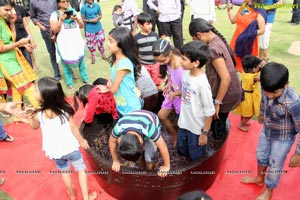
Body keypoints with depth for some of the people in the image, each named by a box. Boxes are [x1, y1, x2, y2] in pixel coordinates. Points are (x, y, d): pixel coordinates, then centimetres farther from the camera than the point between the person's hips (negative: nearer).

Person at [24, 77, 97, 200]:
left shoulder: (38, 115, -21)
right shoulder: (65, 110, -20)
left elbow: (34, 126, 3)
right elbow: (73, 128, -8)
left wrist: (29, 114, -2)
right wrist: (81, 140, 6)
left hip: (54, 151, 2)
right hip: (70, 147, -1)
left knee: (64, 171, 27)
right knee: (81, 169, 20)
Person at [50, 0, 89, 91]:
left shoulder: (73, 11, 11)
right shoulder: (55, 14, 0)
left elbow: (81, 26, 9)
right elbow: (55, 30, -8)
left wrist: (76, 18, -9)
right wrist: (61, 20, -19)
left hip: (77, 42, 3)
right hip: (64, 44, -3)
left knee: (81, 62, 12)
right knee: (66, 64, 3)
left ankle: (86, 79, 27)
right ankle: (70, 84, 14)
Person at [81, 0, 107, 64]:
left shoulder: (97, 5, 1)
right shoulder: (84, 7, -7)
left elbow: (100, 15, 9)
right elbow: (83, 19, -4)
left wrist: (97, 18, -13)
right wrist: (91, 20, -18)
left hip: (98, 27, 2)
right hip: (89, 29, -2)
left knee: (101, 41, 9)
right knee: (91, 43, 5)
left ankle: (103, 54, 28)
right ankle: (93, 57, 21)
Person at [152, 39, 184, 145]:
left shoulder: (182, 67, -35)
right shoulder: (168, 61, -13)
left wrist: (173, 93, -17)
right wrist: (169, 85, -3)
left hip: (181, 97, -8)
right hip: (171, 94, 8)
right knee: (161, 115, 15)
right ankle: (175, 135, 36)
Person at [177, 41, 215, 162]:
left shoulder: (202, 83, -29)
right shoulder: (186, 73, -8)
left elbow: (209, 112, -21)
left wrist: (205, 133, -14)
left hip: (197, 128, -7)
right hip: (183, 123, 7)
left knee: (196, 158, 16)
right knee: (182, 150, 26)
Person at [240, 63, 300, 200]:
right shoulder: (268, 90, -21)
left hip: (283, 138, -5)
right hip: (266, 131, 6)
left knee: (275, 166, 15)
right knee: (261, 156, 25)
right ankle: (260, 178, 55)